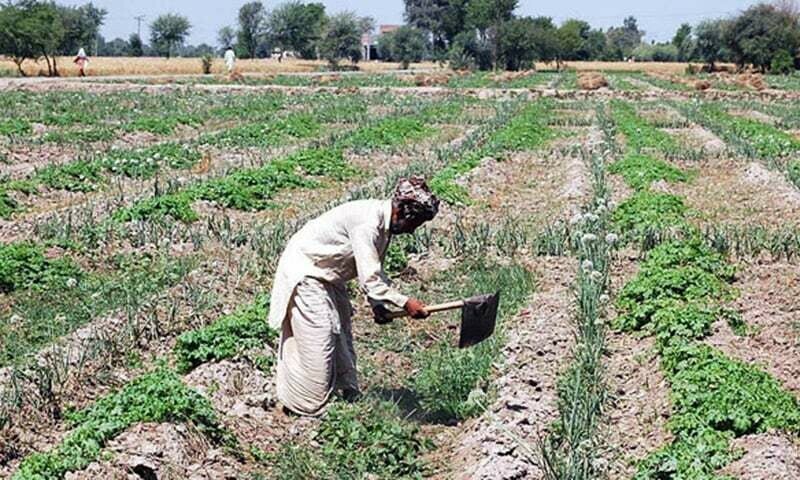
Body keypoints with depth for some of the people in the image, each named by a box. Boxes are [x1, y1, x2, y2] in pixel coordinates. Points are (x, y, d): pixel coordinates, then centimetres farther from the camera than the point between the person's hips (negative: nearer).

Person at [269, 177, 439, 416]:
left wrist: (377, 303, -5)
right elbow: (369, 279, -32)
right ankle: (306, 405, 9)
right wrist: (404, 303, -28)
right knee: (317, 341, -5)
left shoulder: (384, 222, -2)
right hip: (305, 273, -10)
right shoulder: (367, 223, -31)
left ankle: (349, 395, 25)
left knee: (341, 335, 14)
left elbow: (372, 270, 7)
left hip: (328, 276, 10)